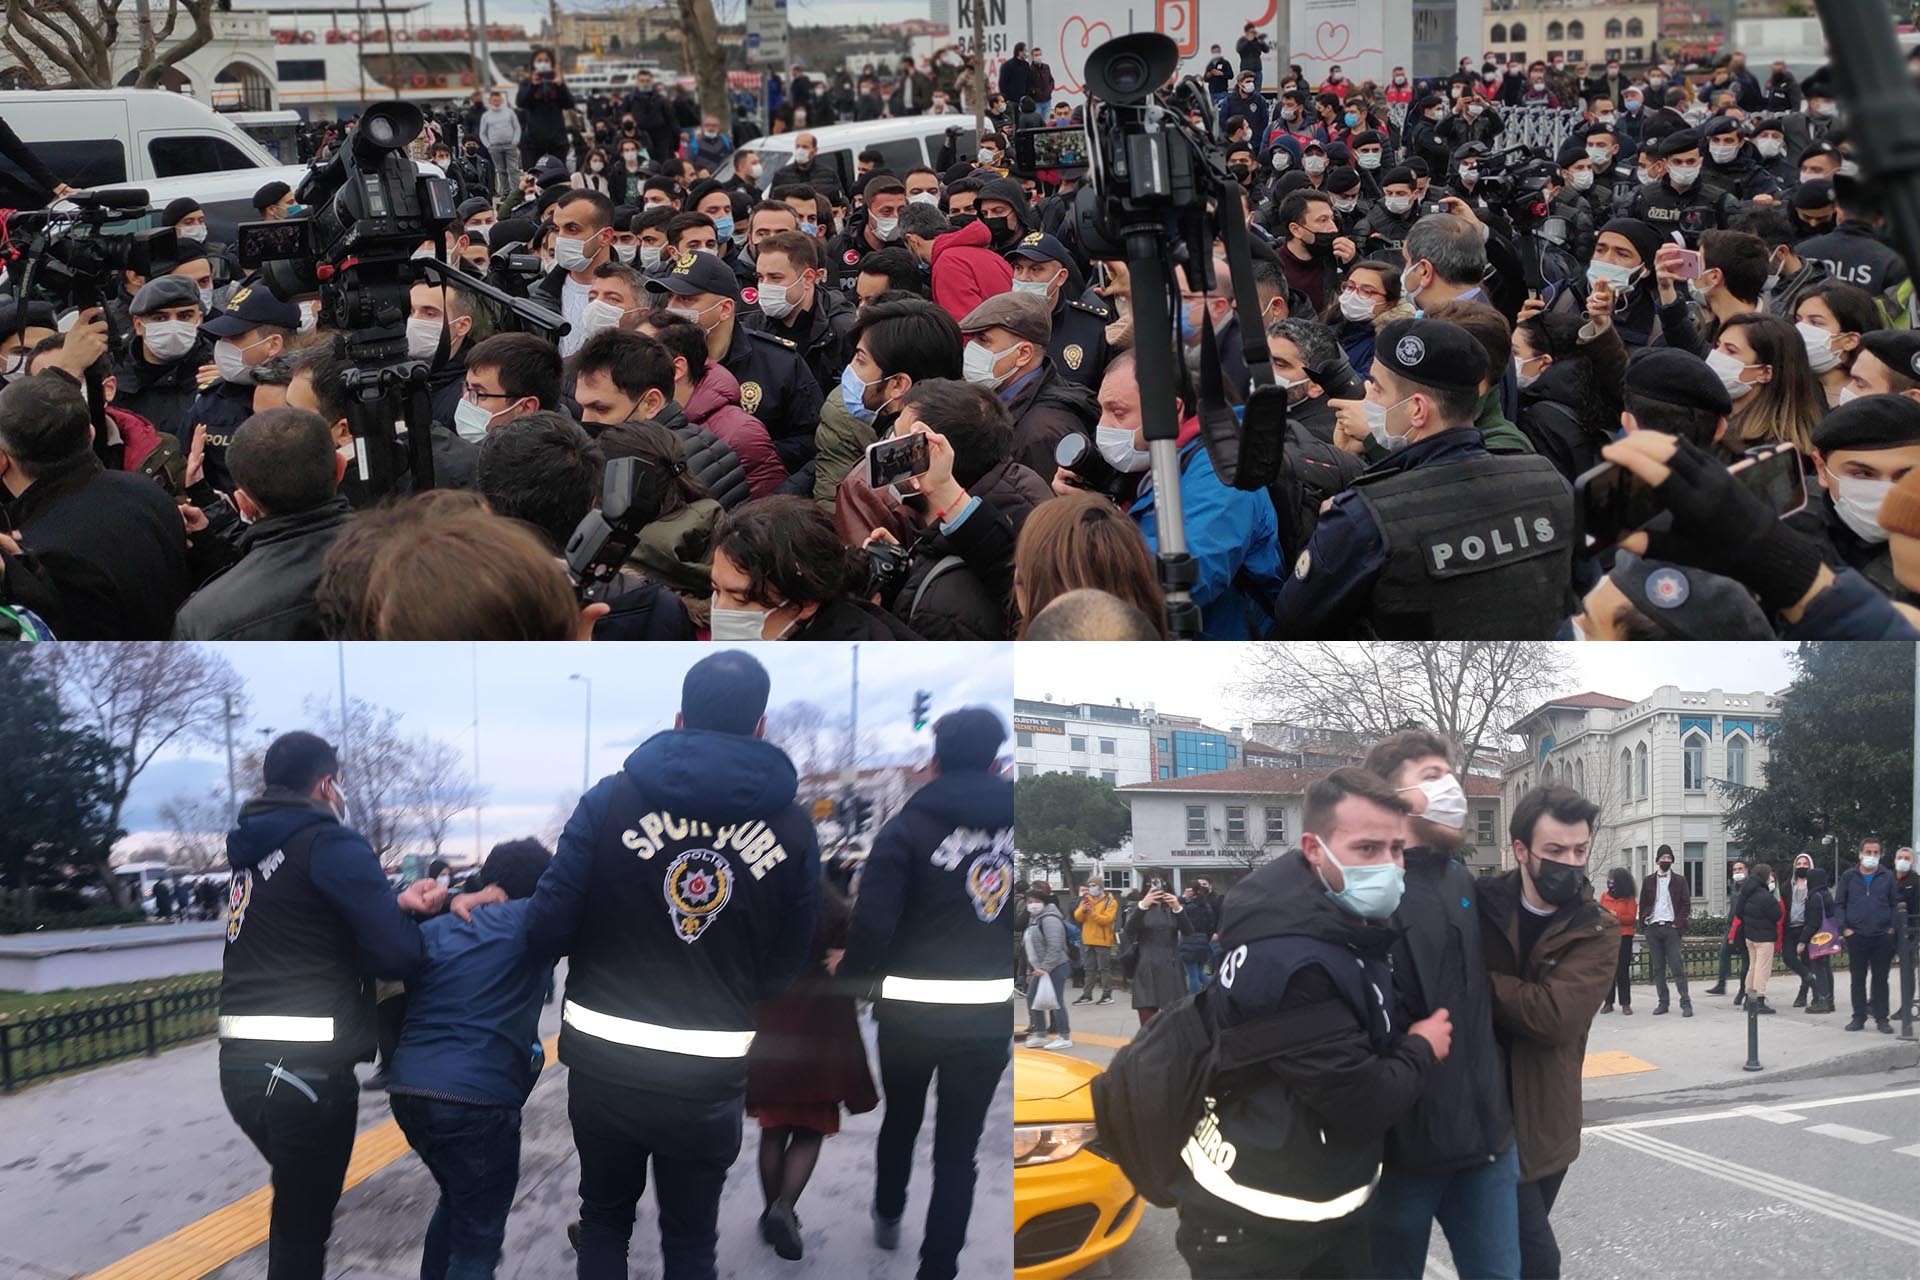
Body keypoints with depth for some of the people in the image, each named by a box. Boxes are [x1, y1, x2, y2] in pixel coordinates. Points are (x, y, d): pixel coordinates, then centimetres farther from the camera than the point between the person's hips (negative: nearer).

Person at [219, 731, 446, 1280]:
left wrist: (398, 904, 4)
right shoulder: (331, 844, -9)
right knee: (303, 1222, 4)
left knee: (296, 1203, 25)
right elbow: (398, 953, -16)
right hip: (306, 1069, -7)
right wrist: (414, 920, 6)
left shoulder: (256, 850, 16)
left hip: (242, 1065, 7)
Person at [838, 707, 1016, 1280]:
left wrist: (852, 976, 1)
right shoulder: (1011, 822, 0)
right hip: (990, 1010, 0)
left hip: (912, 1006, 0)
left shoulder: (909, 827, -8)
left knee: (901, 1118, 26)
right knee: (959, 1148, 7)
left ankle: (888, 1216, 47)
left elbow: (874, 919, -14)